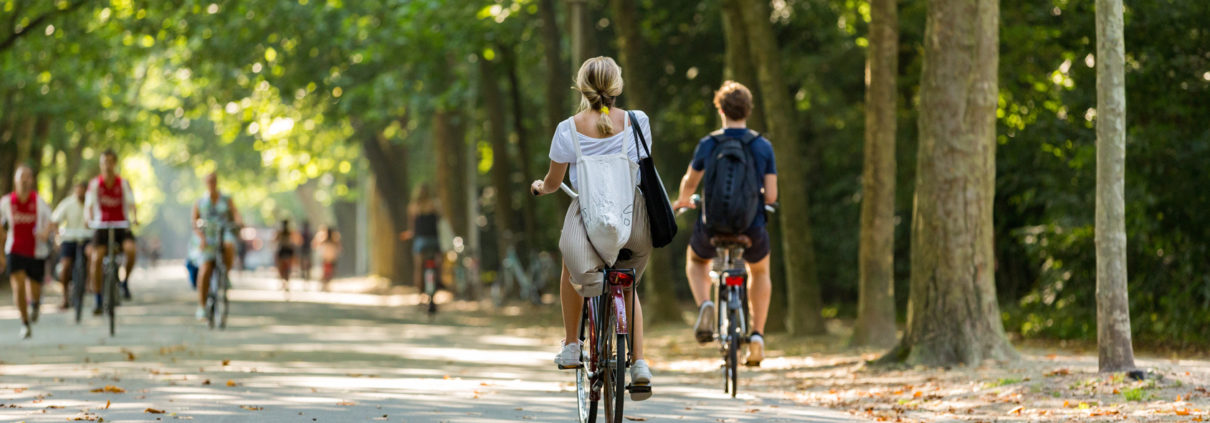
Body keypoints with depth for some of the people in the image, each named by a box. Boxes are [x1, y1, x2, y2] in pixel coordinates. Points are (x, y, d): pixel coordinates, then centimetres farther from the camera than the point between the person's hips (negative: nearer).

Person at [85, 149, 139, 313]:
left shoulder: (123, 183, 0)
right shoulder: (95, 184, -1)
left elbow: (131, 204, -8)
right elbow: (89, 205, -8)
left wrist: (134, 218, -28)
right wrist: (88, 219, -30)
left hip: (122, 226, 0)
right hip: (102, 226, 0)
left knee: (131, 249, -28)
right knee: (96, 258, -16)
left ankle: (125, 282, -2)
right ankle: (98, 301, -8)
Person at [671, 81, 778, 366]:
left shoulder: (707, 144, -4)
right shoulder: (763, 146, -3)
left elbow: (689, 182, 13)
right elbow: (771, 196, -4)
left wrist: (683, 201, 36)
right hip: (752, 230, 1)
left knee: (696, 261, 33)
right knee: (760, 271, 33)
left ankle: (704, 306, 4)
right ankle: (757, 337, 21)